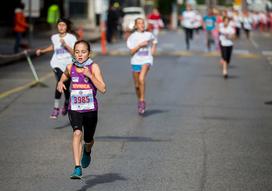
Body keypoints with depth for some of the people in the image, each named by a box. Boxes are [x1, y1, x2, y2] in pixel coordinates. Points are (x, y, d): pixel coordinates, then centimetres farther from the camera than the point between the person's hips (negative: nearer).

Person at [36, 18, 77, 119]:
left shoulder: (71, 38, -5)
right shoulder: (54, 37, 6)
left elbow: (74, 52, -13)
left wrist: (65, 45, -24)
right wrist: (42, 51, 22)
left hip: (68, 64, -1)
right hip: (57, 63, 1)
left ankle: (66, 103, 41)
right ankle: (56, 107, -24)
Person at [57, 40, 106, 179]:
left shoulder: (93, 67, -9)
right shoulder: (70, 67, 0)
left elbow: (103, 89, -16)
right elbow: (64, 78, 23)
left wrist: (90, 75, -26)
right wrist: (60, 83, 1)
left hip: (90, 109, 0)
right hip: (74, 109, 0)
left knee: (88, 140, 16)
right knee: (77, 133, -25)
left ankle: (87, 151, 54)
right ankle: (77, 168, -29)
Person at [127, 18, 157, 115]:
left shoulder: (149, 35, 4)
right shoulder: (132, 37, -1)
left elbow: (154, 41, 26)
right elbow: (132, 51, -8)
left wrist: (153, 49, 10)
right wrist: (140, 45, -19)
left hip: (146, 60, -1)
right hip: (136, 61, 2)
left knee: (141, 78, -28)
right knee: (137, 85, 10)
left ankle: (142, 101, -18)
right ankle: (139, 100, 35)